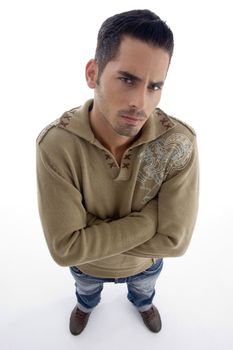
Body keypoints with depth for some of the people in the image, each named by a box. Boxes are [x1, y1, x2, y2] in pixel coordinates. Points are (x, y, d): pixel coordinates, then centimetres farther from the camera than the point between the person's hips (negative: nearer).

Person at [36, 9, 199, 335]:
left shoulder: (180, 144, -36)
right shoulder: (55, 143, -37)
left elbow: (173, 240, -31)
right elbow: (65, 247, -36)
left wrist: (92, 235, -30)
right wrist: (150, 218, -37)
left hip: (145, 263, 1)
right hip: (86, 265, 0)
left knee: (143, 289, 38)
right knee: (86, 290, 37)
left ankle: (143, 303, 77)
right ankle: (86, 305, 77)